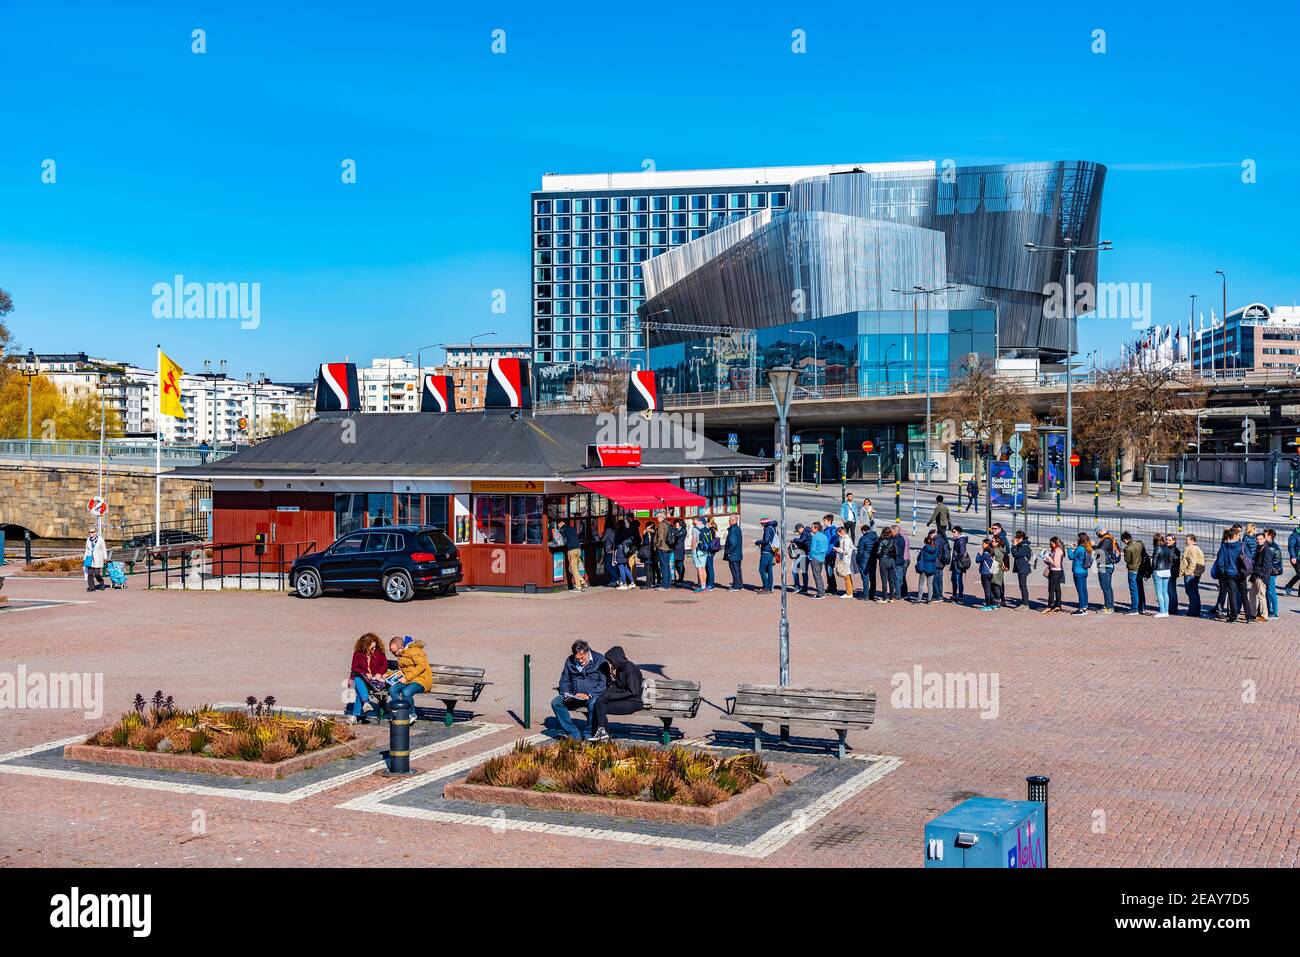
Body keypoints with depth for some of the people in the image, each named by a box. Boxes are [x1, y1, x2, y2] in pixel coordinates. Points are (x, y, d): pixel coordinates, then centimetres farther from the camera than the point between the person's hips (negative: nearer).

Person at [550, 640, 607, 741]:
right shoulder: (570, 661, 10)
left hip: (593, 696, -4)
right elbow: (564, 680, 16)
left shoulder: (599, 659, -3)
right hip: (575, 696, 5)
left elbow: (604, 683, -9)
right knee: (556, 702, -20)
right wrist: (566, 693, -5)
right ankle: (574, 734, -20)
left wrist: (589, 695, -21)